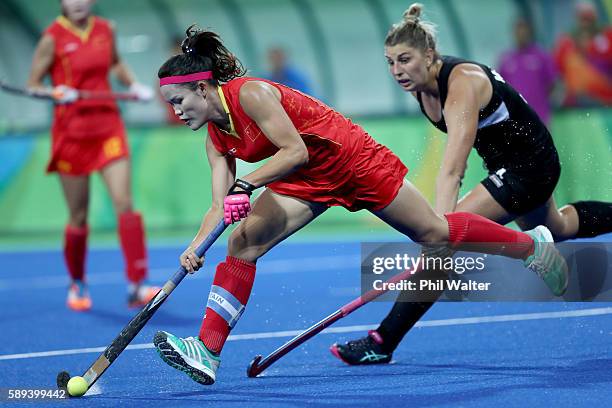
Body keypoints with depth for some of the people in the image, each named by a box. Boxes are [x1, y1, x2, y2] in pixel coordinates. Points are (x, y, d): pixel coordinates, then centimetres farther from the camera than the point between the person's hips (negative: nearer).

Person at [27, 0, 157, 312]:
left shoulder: (105, 30, 6)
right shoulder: (53, 38, -6)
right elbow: (32, 85, -3)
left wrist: (133, 84, 9)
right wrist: (57, 93, -22)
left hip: (108, 125, 3)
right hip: (71, 132, -3)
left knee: (124, 203, -11)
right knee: (78, 217, 6)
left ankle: (137, 286, -12)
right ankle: (77, 284, 28)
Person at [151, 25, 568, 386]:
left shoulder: (249, 94, -25)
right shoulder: (216, 138, 0)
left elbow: (295, 151, -29)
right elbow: (221, 205, -2)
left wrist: (246, 185, -37)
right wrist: (196, 246, -18)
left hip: (349, 157, -7)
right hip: (308, 178, 8)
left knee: (433, 231, 4)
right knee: (243, 242, -11)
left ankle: (533, 244, 27)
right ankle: (208, 351, -15)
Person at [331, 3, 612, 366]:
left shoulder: (462, 85, -33)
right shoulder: (420, 83, -9)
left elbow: (451, 171, -45)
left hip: (529, 165, -10)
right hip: (505, 164, 10)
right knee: (556, 228, 34)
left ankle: (384, 341, -23)